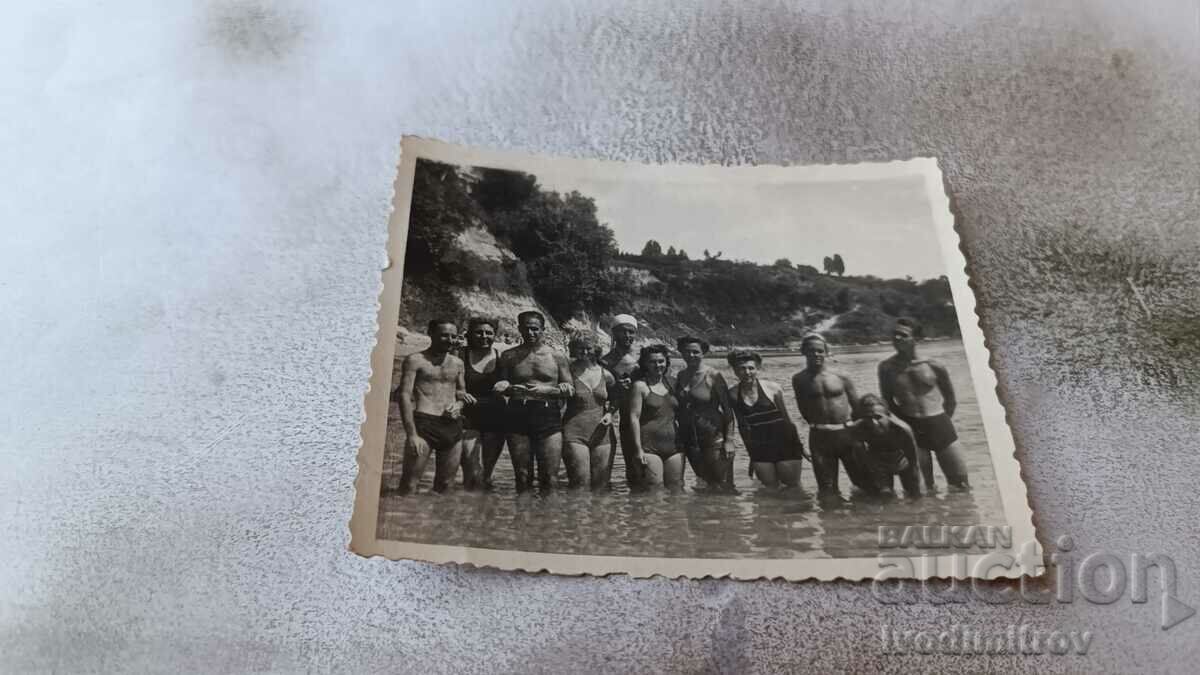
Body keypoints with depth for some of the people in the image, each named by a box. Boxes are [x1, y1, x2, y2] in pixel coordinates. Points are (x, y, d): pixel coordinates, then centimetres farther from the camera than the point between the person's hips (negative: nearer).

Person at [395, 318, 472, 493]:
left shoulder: (457, 363, 16)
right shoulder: (415, 360, 0)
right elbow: (404, 395, -6)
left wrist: (458, 405, 2)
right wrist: (411, 434, -16)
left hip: (453, 426, 5)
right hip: (425, 423, -5)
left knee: (444, 484, 10)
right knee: (409, 485, -8)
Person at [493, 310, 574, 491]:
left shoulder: (557, 357, 6)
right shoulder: (509, 356, 10)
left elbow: (570, 389, 5)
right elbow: (499, 386, 13)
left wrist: (546, 390, -12)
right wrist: (509, 388, -10)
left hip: (548, 416, -1)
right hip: (517, 415, 2)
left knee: (549, 477, -6)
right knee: (521, 475, 6)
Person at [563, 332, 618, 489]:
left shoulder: (605, 375, 8)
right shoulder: (569, 372, -3)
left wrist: (610, 413, 6)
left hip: (602, 435, 4)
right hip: (575, 434, -3)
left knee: (601, 485, 5)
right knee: (580, 484, -9)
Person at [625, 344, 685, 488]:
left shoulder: (670, 384, 14)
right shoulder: (640, 386, -1)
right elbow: (634, 417, -7)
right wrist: (638, 449, -13)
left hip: (673, 446, 6)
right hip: (649, 448, -5)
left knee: (676, 490, 5)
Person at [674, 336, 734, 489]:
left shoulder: (713, 376, -7)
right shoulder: (679, 377, 7)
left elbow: (727, 409, -7)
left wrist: (729, 440, -12)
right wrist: (680, 440, 7)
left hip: (714, 438, -5)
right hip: (689, 440, 5)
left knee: (723, 486, -3)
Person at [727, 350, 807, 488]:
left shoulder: (773, 388, -7)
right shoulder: (733, 394, -1)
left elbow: (787, 420, 3)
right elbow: (742, 425, 9)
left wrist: (800, 446, 7)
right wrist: (751, 453, 12)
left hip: (784, 445, -2)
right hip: (759, 450, 2)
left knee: (793, 487, 3)